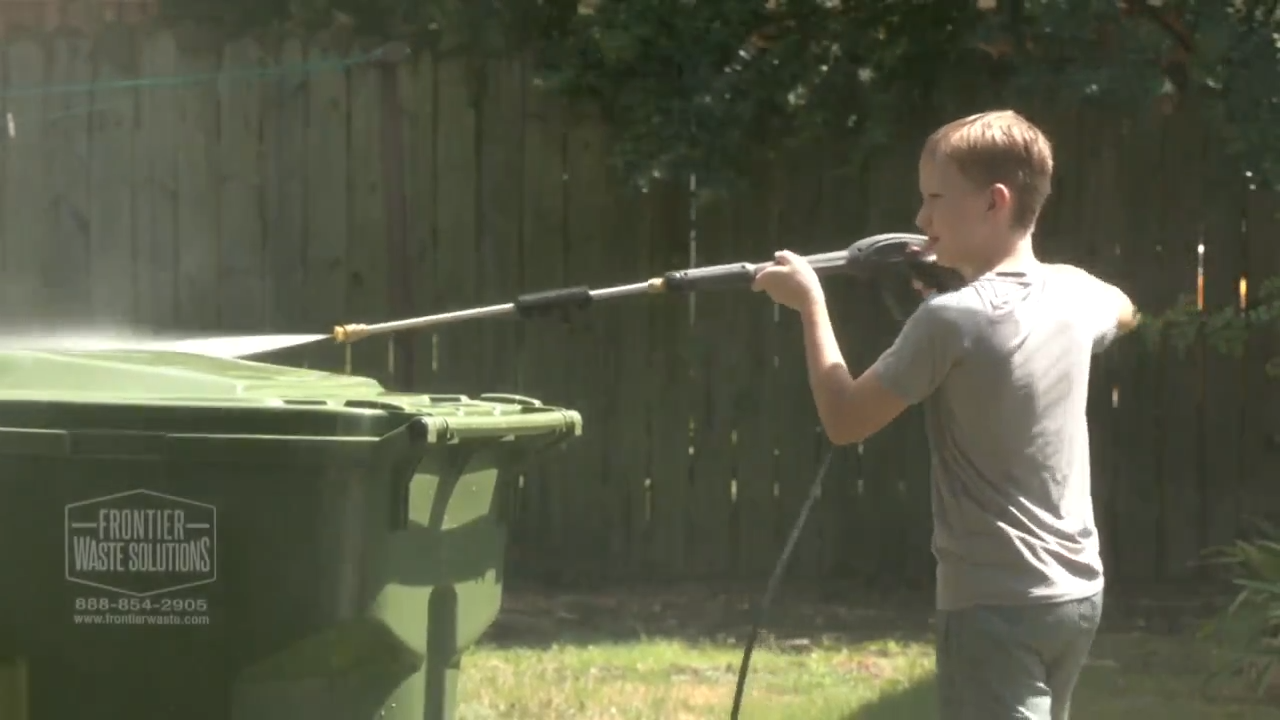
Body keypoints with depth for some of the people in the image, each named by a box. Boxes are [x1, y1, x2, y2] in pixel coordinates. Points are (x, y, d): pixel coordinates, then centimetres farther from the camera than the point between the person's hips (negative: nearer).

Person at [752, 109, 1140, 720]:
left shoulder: (952, 319, -17)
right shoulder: (1073, 293, 5)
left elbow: (845, 420, -9)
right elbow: (1125, 312, 32)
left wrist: (811, 302, 3)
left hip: (996, 605, -8)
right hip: (1074, 594, 8)